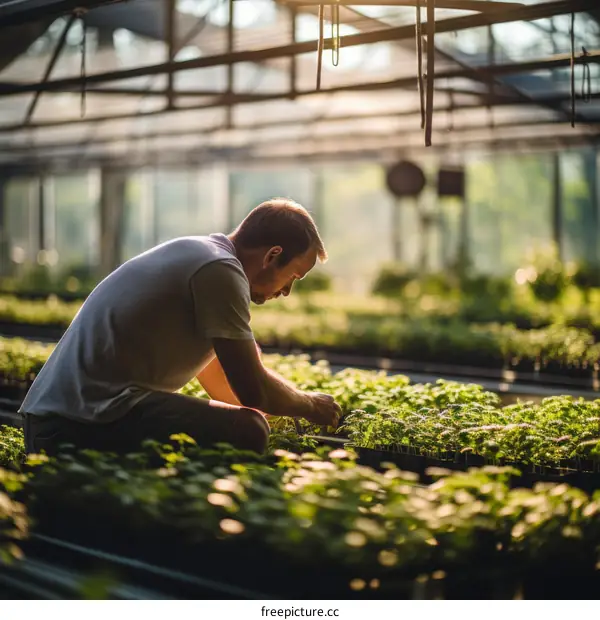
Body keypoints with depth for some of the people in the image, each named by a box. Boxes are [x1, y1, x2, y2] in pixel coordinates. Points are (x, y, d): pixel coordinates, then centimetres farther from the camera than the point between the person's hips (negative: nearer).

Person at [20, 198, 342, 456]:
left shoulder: (195, 253, 19)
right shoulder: (220, 269, -11)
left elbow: (219, 381, 28)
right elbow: (253, 391, -11)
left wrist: (294, 404, 30)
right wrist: (309, 404, 8)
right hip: (87, 422, -10)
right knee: (247, 432, -22)